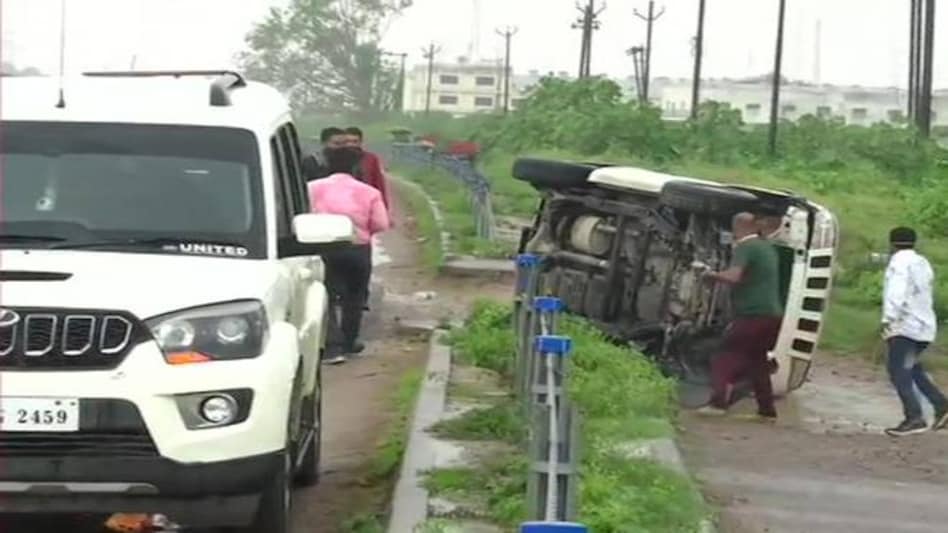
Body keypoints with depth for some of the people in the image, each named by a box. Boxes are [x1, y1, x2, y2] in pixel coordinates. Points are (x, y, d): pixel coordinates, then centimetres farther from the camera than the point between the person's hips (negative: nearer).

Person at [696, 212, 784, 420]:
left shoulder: (744, 247, -10)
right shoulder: (767, 247, 18)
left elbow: (733, 276, -24)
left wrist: (711, 274, -10)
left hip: (752, 314, -8)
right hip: (773, 314, 8)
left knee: (726, 357, -4)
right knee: (757, 359, 17)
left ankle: (719, 402, -17)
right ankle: (767, 409, 14)